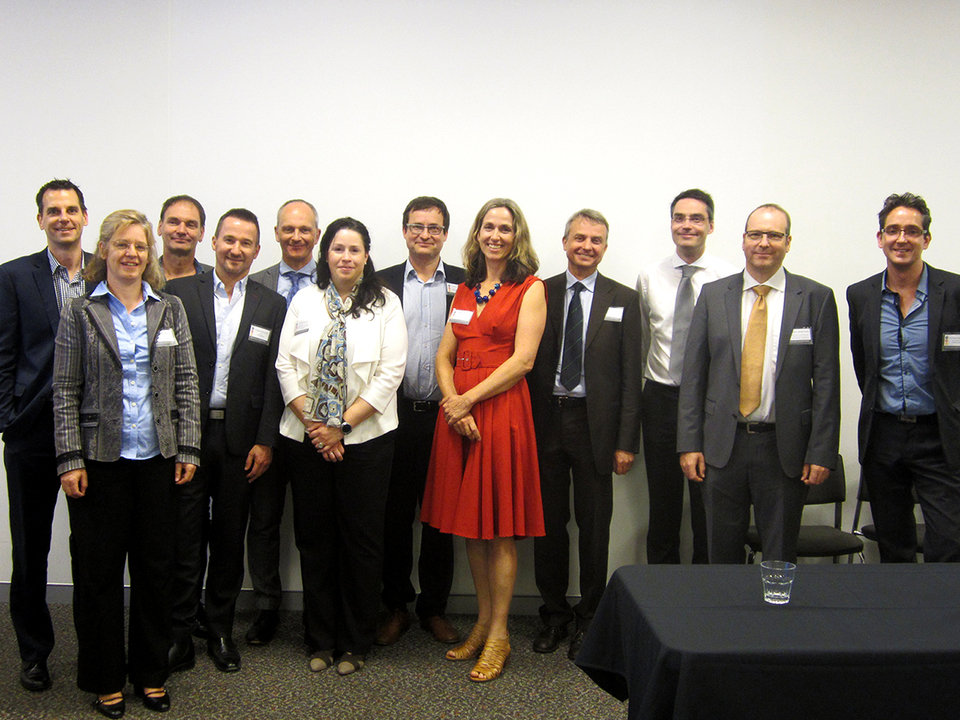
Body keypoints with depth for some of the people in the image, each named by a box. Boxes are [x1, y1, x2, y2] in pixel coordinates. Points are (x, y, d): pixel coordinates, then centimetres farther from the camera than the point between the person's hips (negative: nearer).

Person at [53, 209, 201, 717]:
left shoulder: (170, 309, 7)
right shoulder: (80, 312, 1)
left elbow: (186, 383, 7)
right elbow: (65, 392, -1)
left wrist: (187, 449, 1)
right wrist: (70, 459, -8)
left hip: (158, 459, 2)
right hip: (100, 461, -2)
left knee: (156, 568, 8)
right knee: (98, 570, 6)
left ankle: (151, 674, 24)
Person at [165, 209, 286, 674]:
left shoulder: (271, 306, 7)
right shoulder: (178, 294, 2)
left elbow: (274, 379, 3)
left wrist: (265, 441, -3)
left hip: (240, 439, 1)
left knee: (229, 540, 10)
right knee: (185, 536, 3)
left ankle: (221, 630, 23)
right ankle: (180, 632, 17)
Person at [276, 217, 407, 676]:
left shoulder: (385, 304, 1)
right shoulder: (304, 301, 8)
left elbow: (390, 373, -6)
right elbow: (286, 367, 4)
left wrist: (342, 424, -11)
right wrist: (312, 424, -7)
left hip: (365, 437, -2)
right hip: (309, 438, 2)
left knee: (362, 539, 3)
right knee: (314, 539, 8)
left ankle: (355, 643, 18)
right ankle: (320, 640, 23)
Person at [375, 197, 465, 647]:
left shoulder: (465, 285, 5)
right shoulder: (383, 283, 6)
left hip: (444, 415, 0)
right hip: (394, 414, 0)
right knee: (394, 513, 8)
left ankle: (434, 607, 22)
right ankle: (395, 606, 22)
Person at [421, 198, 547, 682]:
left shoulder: (530, 289, -1)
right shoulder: (465, 291, 15)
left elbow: (522, 359, -11)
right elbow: (444, 355, 11)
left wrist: (469, 399, -14)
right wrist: (451, 399, -8)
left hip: (500, 410, -5)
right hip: (457, 410, 6)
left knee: (499, 526, 0)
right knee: (469, 521, 10)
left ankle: (499, 633, 12)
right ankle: (483, 621, 23)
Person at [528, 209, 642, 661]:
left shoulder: (623, 300, 3)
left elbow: (630, 376, 0)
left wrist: (626, 441, -5)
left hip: (595, 423, -1)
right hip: (545, 421, 1)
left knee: (594, 525, 8)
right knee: (548, 522, 9)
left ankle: (588, 619, 23)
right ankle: (554, 614, 26)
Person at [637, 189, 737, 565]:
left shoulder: (729, 277, -4)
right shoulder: (649, 277, 5)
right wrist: (636, 390, 13)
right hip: (661, 397, 3)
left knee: (709, 506, 6)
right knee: (663, 505, 13)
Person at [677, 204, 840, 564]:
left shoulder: (817, 298, 1)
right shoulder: (713, 295, 5)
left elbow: (827, 381, -1)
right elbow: (693, 374, 4)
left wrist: (821, 452, -6)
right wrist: (689, 443, -2)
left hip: (785, 449, -1)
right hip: (723, 443, 1)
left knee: (781, 559, 10)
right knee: (722, 554, 10)